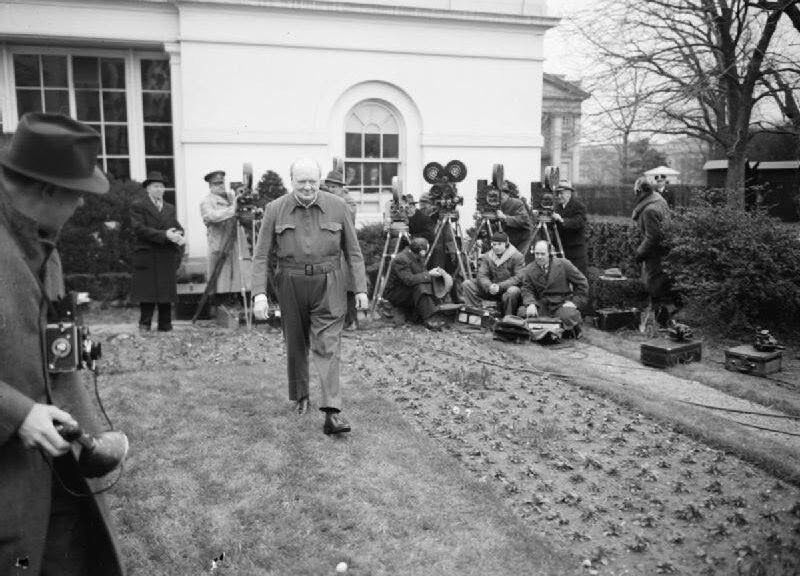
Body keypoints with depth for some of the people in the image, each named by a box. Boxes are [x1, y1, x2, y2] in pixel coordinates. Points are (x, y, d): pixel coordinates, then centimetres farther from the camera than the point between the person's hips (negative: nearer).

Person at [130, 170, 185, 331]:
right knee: (147, 293, -2)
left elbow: (177, 227, 12)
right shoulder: (138, 206, 2)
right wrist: (164, 235, -19)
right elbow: (139, 229, -10)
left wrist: (178, 235, -13)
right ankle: (144, 326, 7)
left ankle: (165, 327, 13)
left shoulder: (170, 208, 20)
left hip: (168, 258, 4)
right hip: (147, 258, -4)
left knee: (167, 294, 5)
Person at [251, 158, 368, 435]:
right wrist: (259, 293, -10)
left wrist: (361, 289, 1)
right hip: (291, 285, 2)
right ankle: (300, 397, 35)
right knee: (295, 345, 14)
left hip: (329, 285, -1)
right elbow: (261, 255, 0)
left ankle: (332, 413, -10)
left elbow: (353, 251, 4)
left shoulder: (337, 206, -1)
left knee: (327, 346, -8)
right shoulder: (275, 209, -1)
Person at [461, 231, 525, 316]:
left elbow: (519, 278, -17)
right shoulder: (486, 257, 7)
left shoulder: (517, 257, -8)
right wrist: (489, 286, -26)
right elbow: (481, 275, -3)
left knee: (513, 291, -41)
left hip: (508, 288, -4)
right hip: (490, 290, 4)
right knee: (467, 284, -11)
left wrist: (500, 286, -27)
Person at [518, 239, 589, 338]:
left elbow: (582, 283, 3)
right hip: (542, 306, 2)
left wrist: (575, 302, -6)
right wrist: (531, 304, -23)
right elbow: (527, 290, -1)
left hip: (562, 303, -2)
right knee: (522, 312, -25)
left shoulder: (563, 264, -3)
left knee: (568, 316, -35)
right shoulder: (529, 270, 2)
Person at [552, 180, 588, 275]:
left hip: (577, 247, -6)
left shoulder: (579, 206, -8)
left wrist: (562, 220, -31)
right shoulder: (558, 206, 12)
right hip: (562, 247, 6)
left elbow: (579, 223, -23)